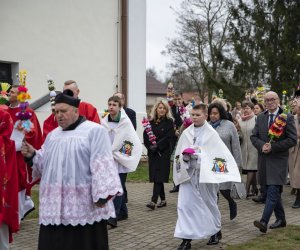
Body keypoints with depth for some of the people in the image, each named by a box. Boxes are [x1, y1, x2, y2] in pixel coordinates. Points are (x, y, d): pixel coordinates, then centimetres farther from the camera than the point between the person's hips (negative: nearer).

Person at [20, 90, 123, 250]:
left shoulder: (94, 131, -4)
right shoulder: (53, 135, 18)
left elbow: (102, 164, -13)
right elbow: (46, 163, 21)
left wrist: (102, 194, -20)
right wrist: (33, 155, 1)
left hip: (84, 204, -6)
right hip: (55, 204, 6)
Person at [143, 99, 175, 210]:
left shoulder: (169, 122, -1)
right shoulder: (151, 122, 10)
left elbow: (169, 137, -10)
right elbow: (145, 136, 5)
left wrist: (157, 145, -16)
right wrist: (150, 146, -11)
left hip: (164, 153, -5)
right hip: (152, 153, 5)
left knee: (159, 177, -11)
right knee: (155, 176, 8)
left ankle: (153, 201, -16)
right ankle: (163, 200, 20)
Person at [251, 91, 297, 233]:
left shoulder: (287, 118, -5)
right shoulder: (260, 117, 10)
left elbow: (293, 140, -10)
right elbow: (254, 136, 10)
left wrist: (273, 147, -16)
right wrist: (262, 146, -11)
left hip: (278, 160, -5)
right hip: (264, 159, 6)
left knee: (273, 191, -14)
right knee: (274, 192, 14)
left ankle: (264, 222, -19)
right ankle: (281, 219, 27)